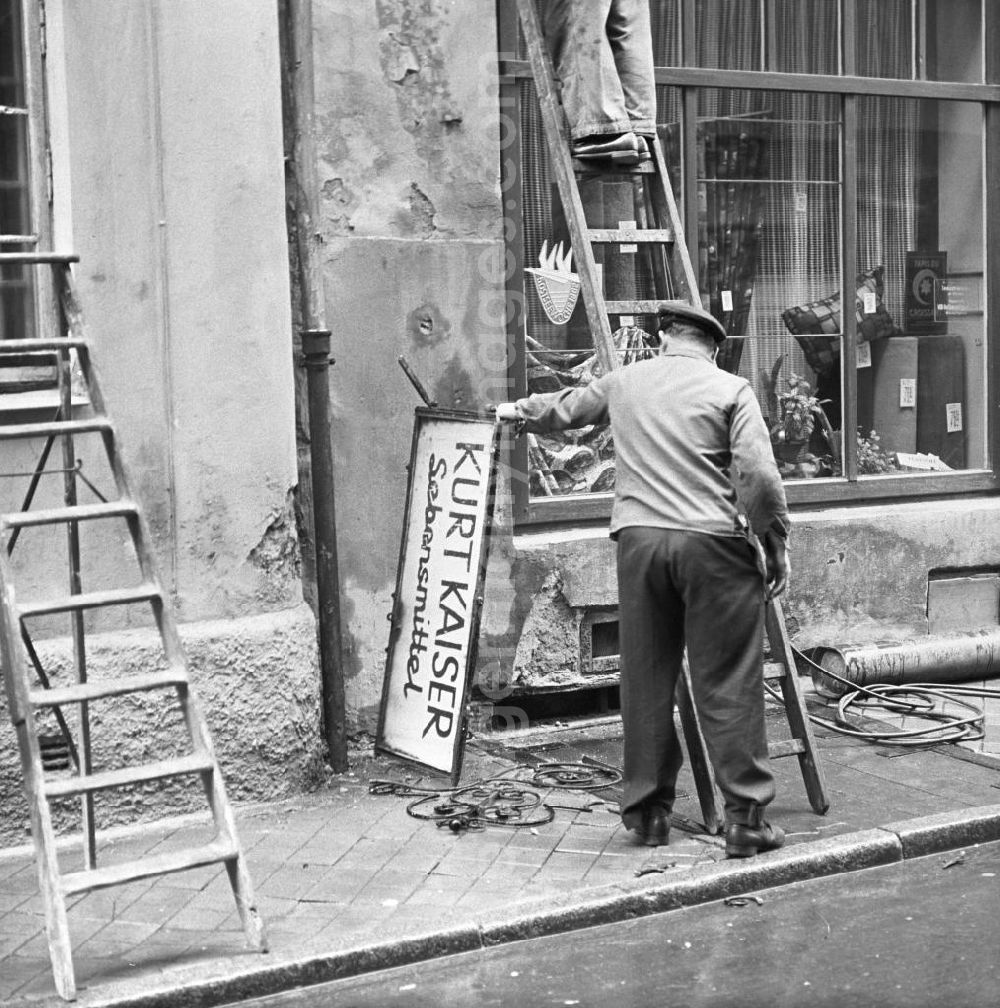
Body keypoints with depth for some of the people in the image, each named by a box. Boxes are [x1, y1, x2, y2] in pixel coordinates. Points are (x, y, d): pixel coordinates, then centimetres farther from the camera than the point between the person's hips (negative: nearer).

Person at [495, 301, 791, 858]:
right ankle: (747, 818, 3)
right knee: (728, 685, 1)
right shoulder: (731, 389, 2)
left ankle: (647, 811, 20)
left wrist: (516, 411, 53)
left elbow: (563, 407, 33)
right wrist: (777, 545, 3)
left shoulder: (623, 382, 15)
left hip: (639, 538, 3)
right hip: (712, 542, -3)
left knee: (645, 680, 12)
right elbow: (759, 476, -8)